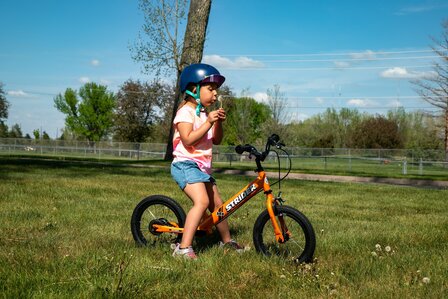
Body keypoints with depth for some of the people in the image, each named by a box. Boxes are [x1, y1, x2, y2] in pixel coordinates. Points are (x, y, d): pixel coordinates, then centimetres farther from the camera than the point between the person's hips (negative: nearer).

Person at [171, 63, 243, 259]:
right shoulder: (186, 112, -11)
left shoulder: (204, 113, 17)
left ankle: (227, 241, 36)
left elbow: (216, 140, 13)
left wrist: (219, 123, -3)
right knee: (202, 201, -29)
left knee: (217, 205, 17)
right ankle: (183, 248, -31)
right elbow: (188, 140, -24)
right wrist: (208, 122, -24)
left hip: (203, 167, 9)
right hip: (185, 164, -9)